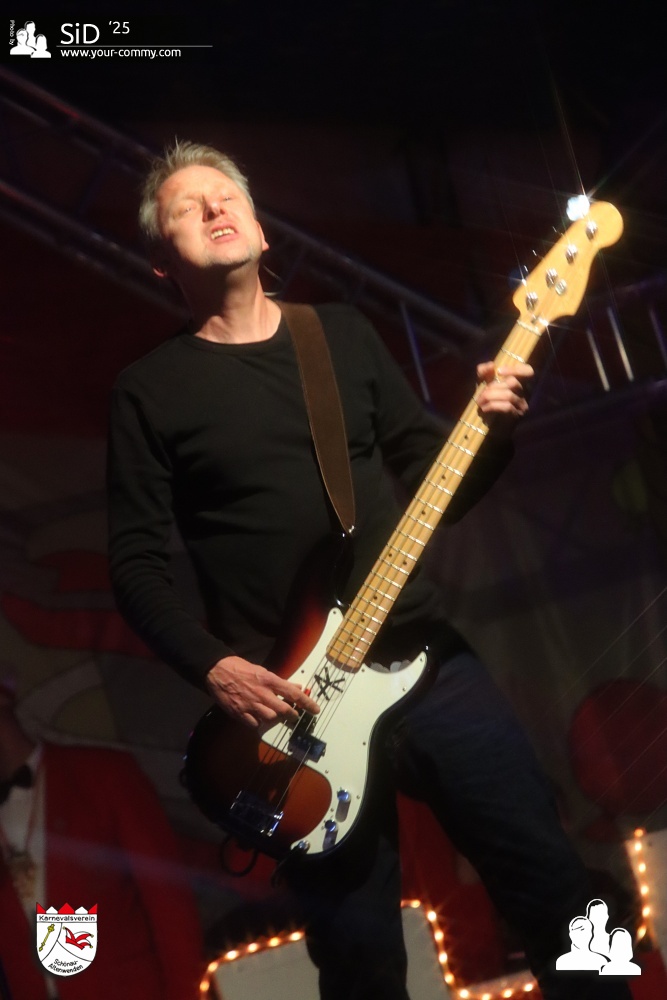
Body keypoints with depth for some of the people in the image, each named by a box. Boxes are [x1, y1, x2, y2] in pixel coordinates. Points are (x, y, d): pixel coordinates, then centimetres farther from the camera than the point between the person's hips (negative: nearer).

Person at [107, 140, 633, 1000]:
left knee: (550, 883, 5)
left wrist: (493, 430, -8)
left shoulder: (344, 331, 11)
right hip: (290, 704, -2)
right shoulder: (148, 389, 2)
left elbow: (434, 482, 12)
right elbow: (136, 563, -1)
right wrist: (214, 669, -14)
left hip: (427, 660, 3)